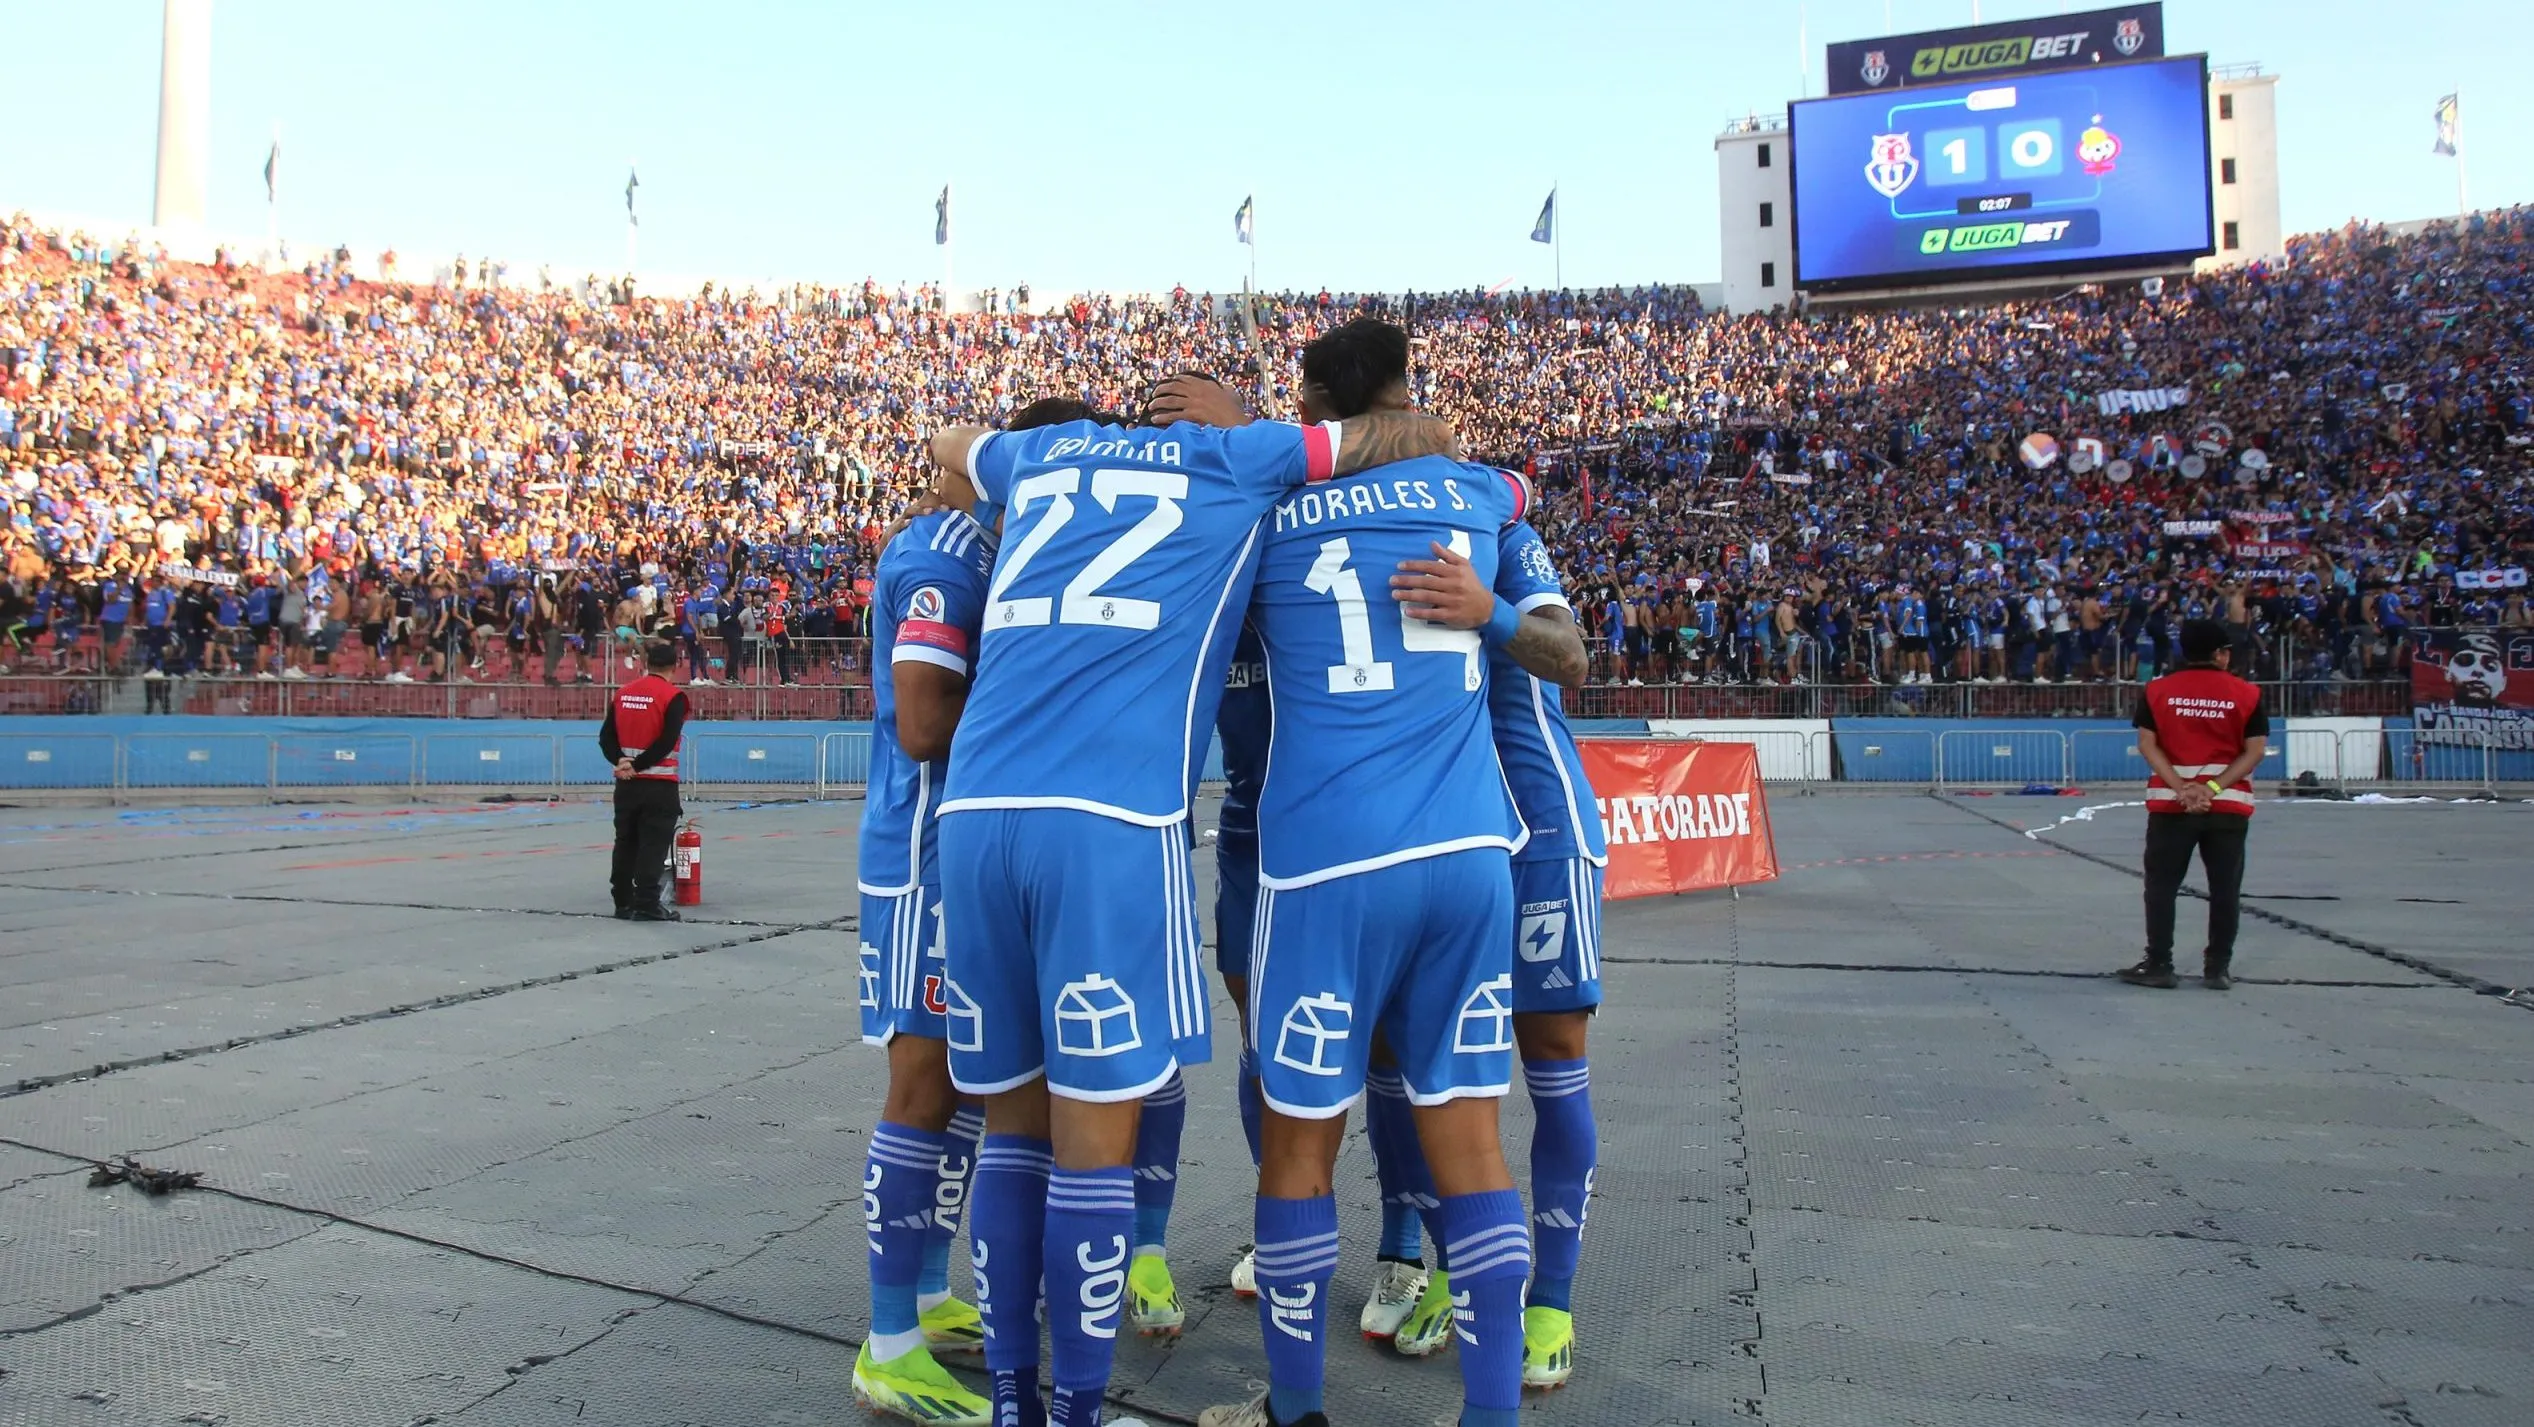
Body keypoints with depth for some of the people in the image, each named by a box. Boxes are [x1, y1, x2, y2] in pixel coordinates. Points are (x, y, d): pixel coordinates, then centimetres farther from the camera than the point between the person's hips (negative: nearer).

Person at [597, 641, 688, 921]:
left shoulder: (623, 693, 9)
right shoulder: (673, 696, -10)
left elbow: (606, 735, 5)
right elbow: (666, 742, -18)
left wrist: (622, 761, -6)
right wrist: (637, 765, -13)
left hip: (626, 783, 6)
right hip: (659, 784, -6)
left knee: (626, 842, 13)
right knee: (653, 843, -2)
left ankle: (623, 903, 18)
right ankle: (646, 904, -3)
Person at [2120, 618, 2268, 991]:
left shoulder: (2156, 691, 1)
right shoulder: (2247, 694, 0)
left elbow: (2147, 744, -5)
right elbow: (2255, 751, -5)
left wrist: (2180, 788, -9)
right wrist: (2213, 788, -10)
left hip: (2170, 803, 0)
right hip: (2230, 805, 0)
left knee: (2161, 886, 6)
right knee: (2224, 889, 8)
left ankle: (2158, 966, 7)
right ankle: (2218, 969, 11)